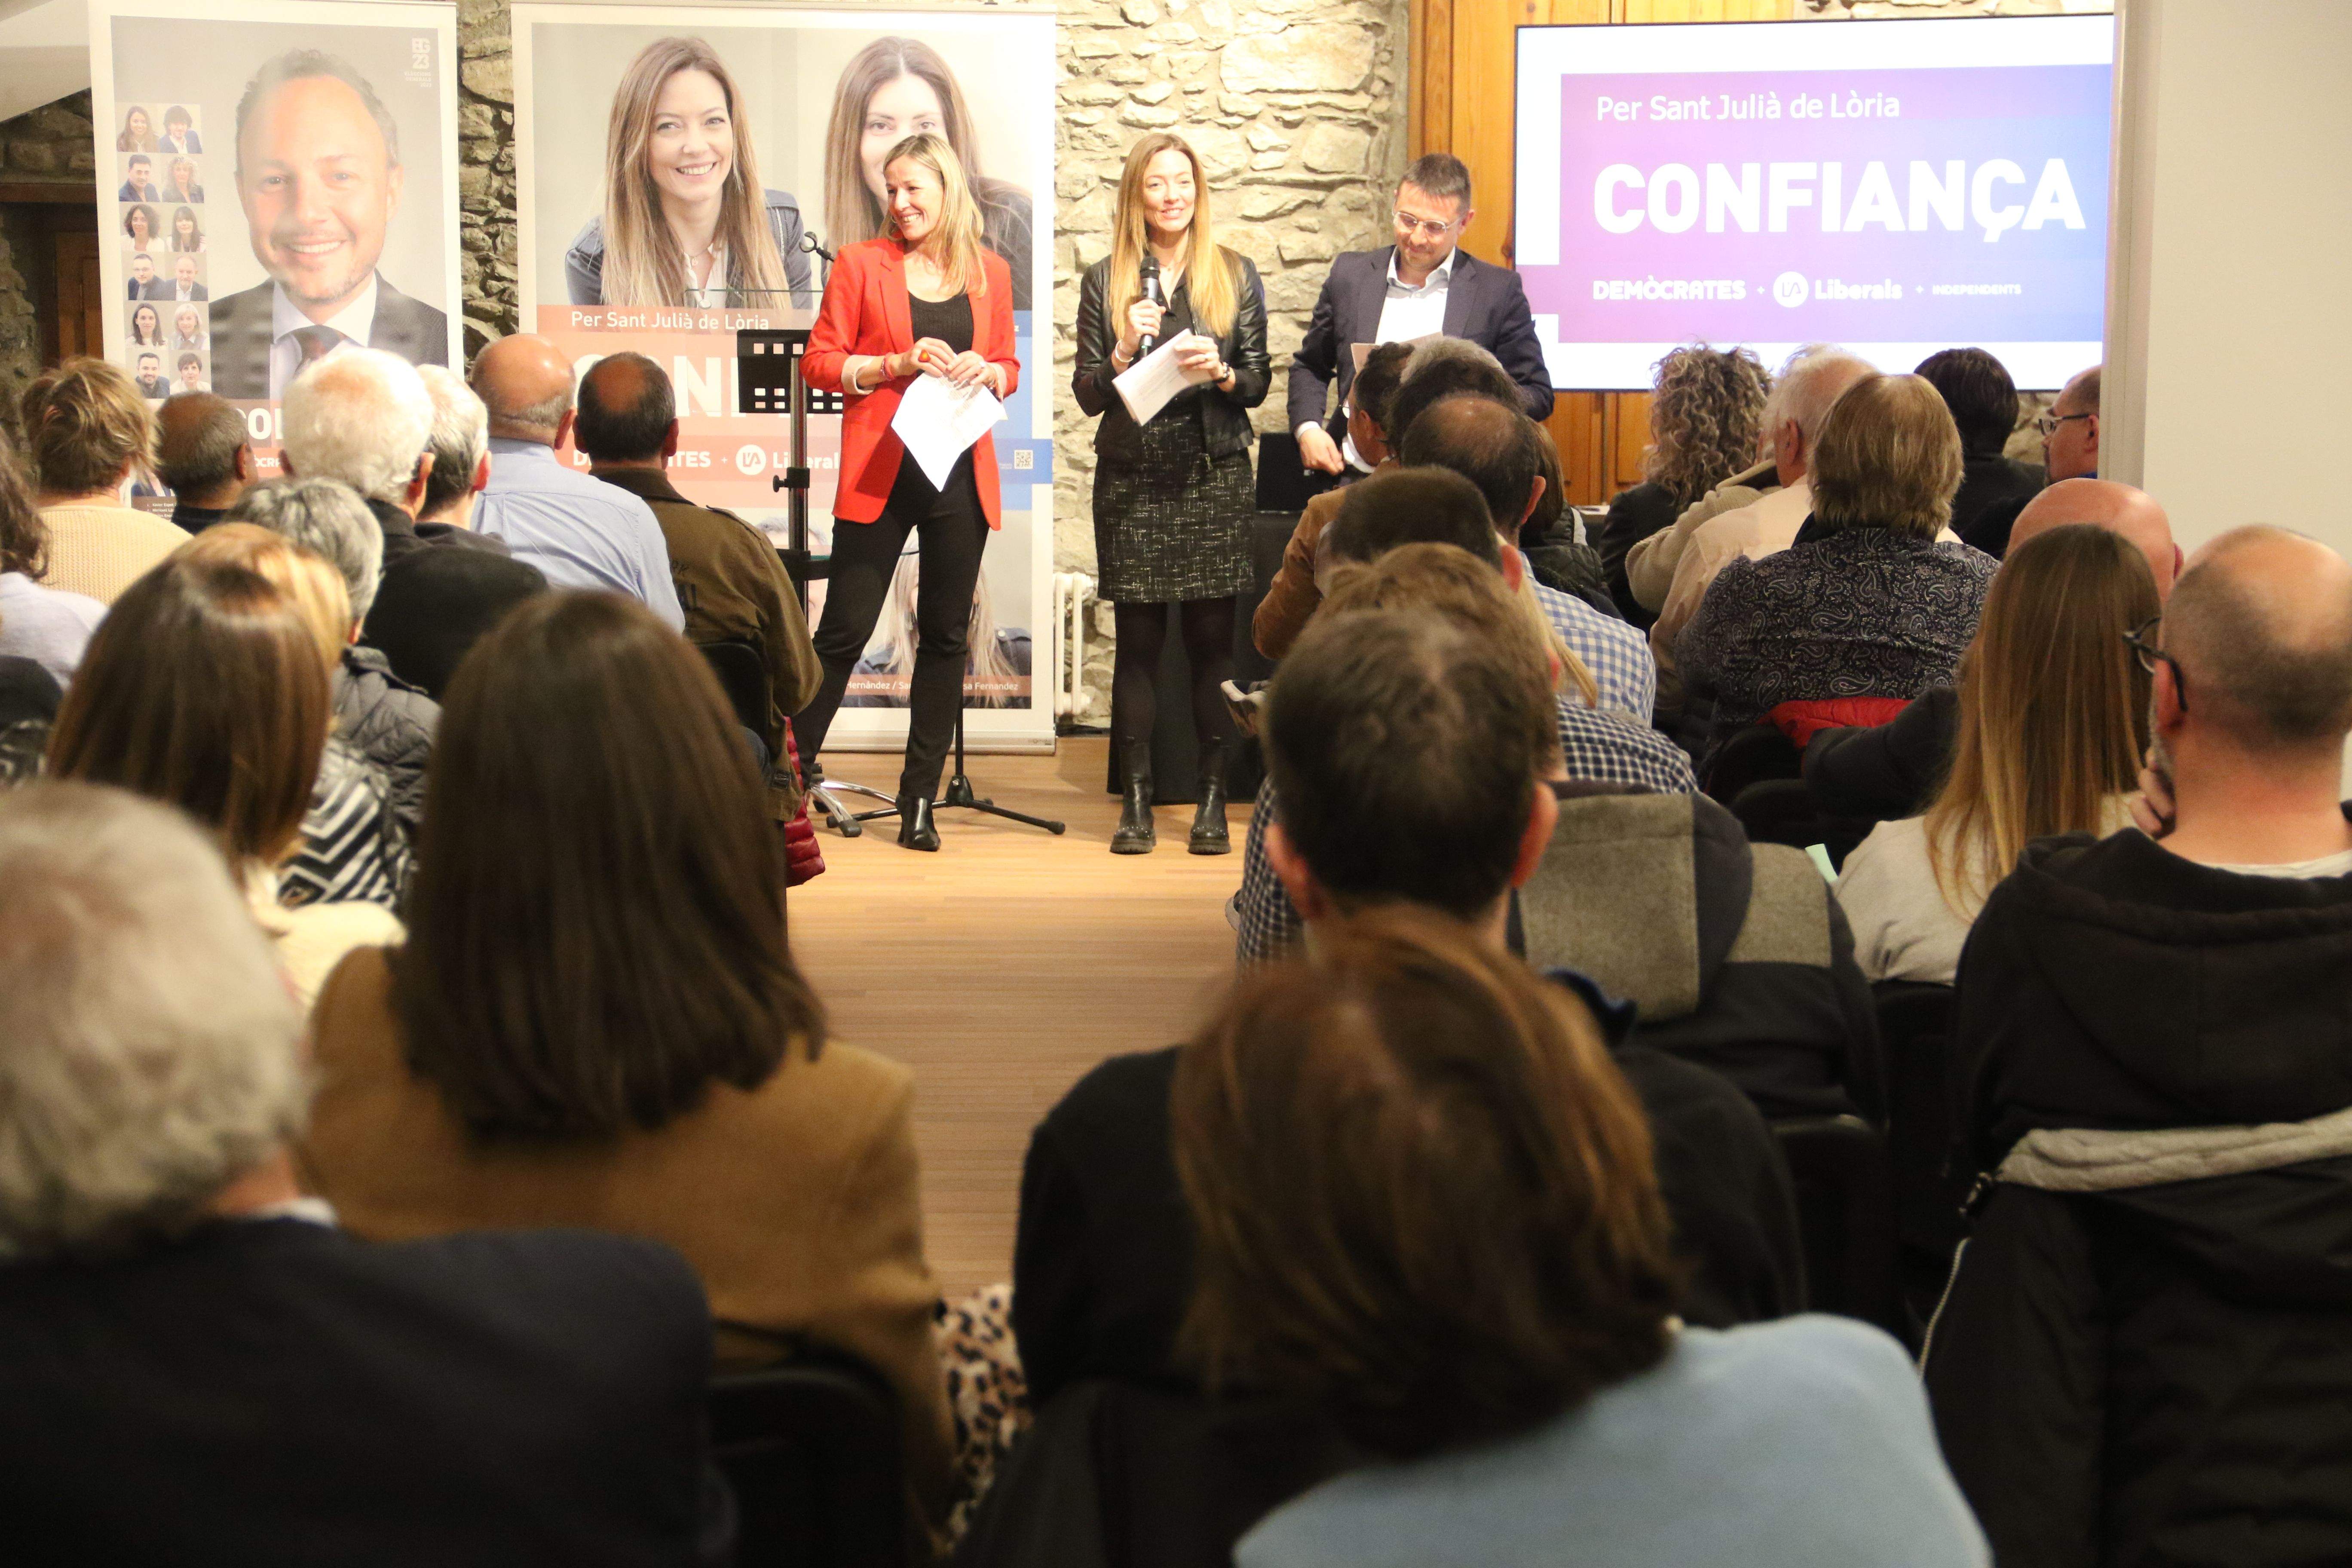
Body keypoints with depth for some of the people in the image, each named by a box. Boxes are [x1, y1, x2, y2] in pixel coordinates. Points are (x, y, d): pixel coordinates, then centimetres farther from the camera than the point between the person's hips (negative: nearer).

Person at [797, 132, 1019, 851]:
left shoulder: (990, 272, 10)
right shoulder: (861, 264, 3)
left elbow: (1009, 368, 18)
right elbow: (819, 362, 0)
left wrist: (986, 373, -4)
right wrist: (899, 364, -12)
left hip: (962, 474, 3)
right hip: (880, 474, -3)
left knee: (946, 636, 6)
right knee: (845, 630, -3)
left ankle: (920, 799, 14)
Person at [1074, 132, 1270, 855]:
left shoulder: (1236, 276, 8)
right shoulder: (1105, 282, 7)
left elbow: (1258, 383, 6)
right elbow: (1087, 395, 4)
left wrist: (1220, 372, -14)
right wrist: (1124, 353, -14)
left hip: (1216, 477, 0)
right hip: (1132, 481, 0)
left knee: (1213, 638, 0)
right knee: (1138, 639, 1)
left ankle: (1213, 800, 6)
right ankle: (1136, 802, 6)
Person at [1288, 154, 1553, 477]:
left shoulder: (1499, 290, 6)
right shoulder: (1350, 275, 15)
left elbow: (1537, 394, 9)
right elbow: (1310, 366, 25)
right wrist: (1308, 430, 6)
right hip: (1355, 480, 1)